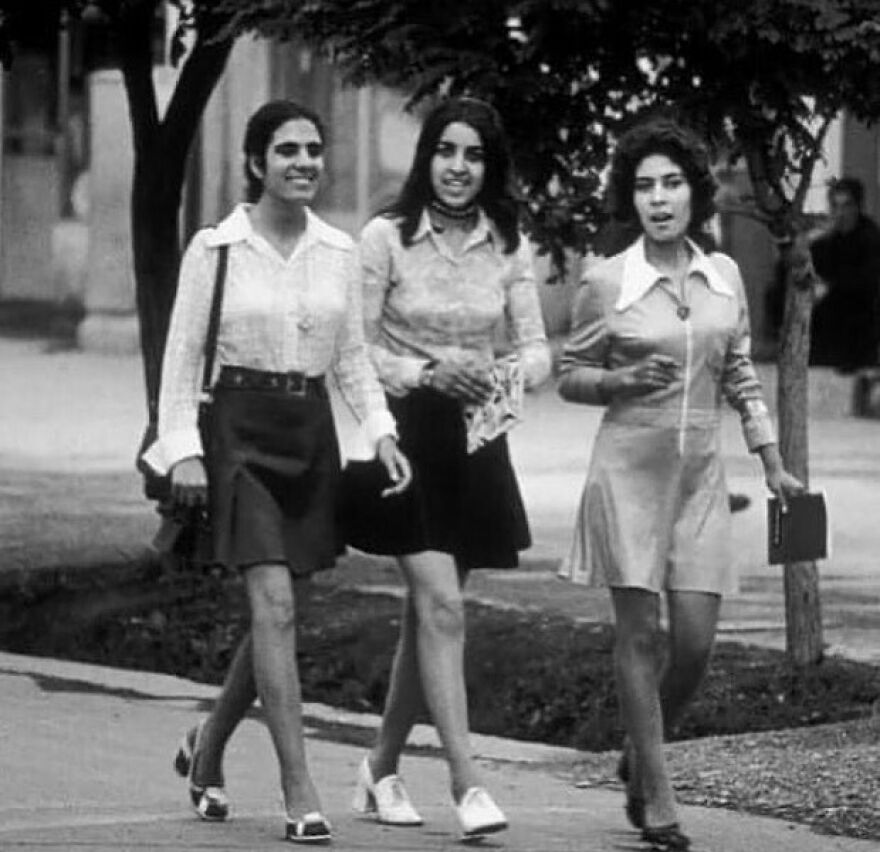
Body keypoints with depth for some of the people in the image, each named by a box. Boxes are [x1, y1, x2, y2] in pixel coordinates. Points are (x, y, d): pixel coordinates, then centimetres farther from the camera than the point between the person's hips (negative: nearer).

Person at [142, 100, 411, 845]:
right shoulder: (216, 249, -5)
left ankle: (208, 748, 35)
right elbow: (182, 355, -2)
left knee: (276, 612, 10)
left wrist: (382, 433, -1)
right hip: (240, 427, -5)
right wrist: (183, 448, -10)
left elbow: (353, 356, 12)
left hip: (311, 432, 5)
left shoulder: (338, 252, 6)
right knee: (275, 607, -14)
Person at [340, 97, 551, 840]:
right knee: (442, 606, -14)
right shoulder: (386, 238, -6)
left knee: (428, 612, 12)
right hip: (405, 434, -4)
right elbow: (355, 349, -6)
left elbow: (537, 351, 4)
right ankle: (466, 784, -15)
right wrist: (426, 374, -20)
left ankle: (382, 768, 27)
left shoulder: (508, 247, 4)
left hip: (475, 442, 4)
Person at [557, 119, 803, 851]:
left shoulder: (724, 275, 6)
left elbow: (740, 375, 15)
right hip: (630, 467, -3)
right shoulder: (607, 282, -5)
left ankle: (640, 757, 25)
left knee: (695, 642, -1)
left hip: (700, 475, 3)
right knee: (640, 633, -4)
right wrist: (624, 382, -16)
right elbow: (570, 377, 3)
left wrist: (773, 463, 12)